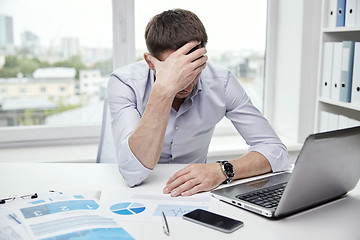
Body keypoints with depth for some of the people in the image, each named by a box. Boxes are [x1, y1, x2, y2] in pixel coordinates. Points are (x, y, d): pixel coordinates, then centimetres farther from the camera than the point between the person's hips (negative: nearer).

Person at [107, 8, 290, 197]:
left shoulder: (220, 82, -14)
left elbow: (276, 151, -14)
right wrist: (163, 90, -40)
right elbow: (133, 174, -32)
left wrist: (222, 170, -33)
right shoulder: (124, 82, -20)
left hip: (194, 193, 1)